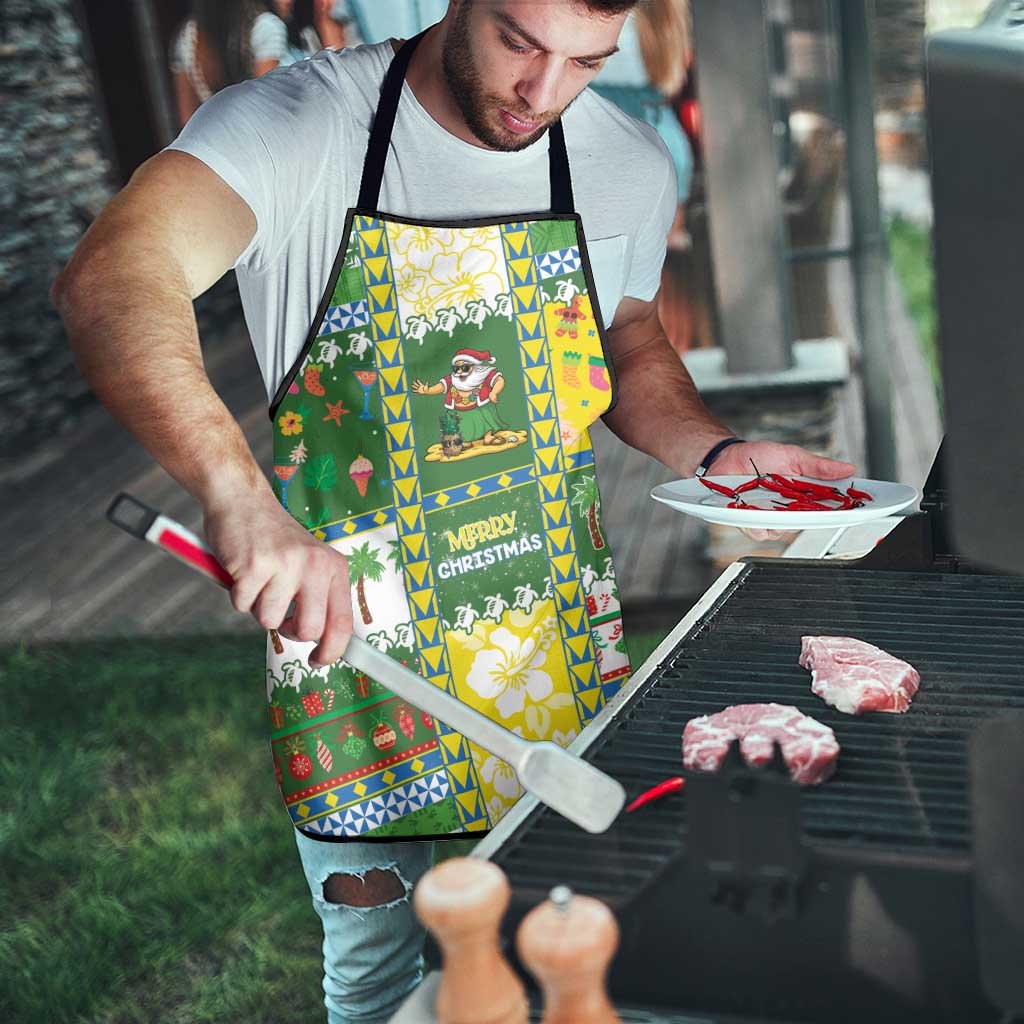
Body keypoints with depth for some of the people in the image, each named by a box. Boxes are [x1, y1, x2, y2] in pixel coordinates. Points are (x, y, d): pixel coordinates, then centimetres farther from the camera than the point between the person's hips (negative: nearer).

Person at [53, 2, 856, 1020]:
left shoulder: (630, 164, -2)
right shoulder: (297, 124, -18)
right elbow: (109, 281, -35)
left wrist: (716, 453, -5)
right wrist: (240, 496, -51)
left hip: (564, 644, 4)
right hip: (349, 628, -3)